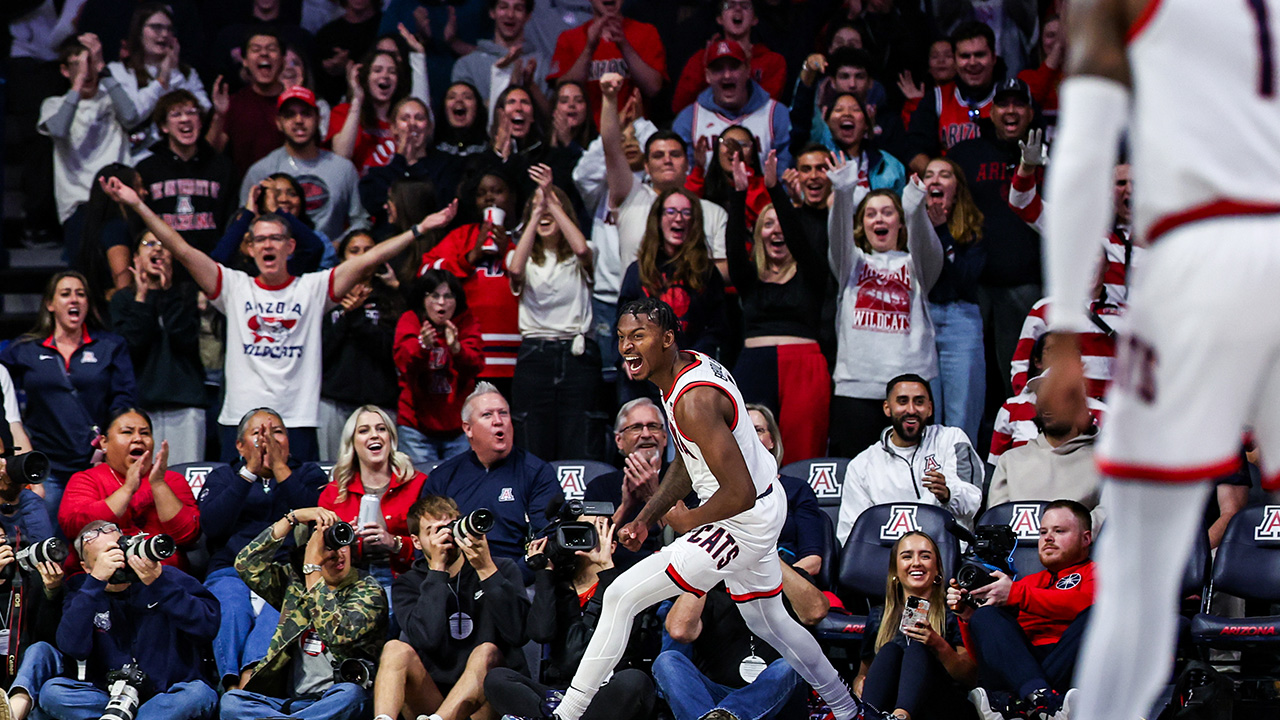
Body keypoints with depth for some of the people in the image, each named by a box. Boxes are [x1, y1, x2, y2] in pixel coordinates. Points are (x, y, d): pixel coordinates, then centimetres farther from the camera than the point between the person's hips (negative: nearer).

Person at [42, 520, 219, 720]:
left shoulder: (169, 577, 2)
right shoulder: (81, 592, 5)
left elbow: (207, 630, -13)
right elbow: (73, 649, -15)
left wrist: (159, 584, -20)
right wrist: (96, 581, -19)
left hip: (169, 695, -1)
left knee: (198, 693, -34)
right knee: (52, 692, -25)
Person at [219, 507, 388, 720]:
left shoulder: (367, 590, 3)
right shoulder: (295, 582, 16)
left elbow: (337, 634, -15)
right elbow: (247, 564, 3)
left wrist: (312, 568, -11)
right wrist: (293, 517, -1)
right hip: (288, 701, 4)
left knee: (350, 694, -38)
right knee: (230, 700, -23)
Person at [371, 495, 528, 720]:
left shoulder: (503, 569, 8)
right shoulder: (407, 585, 9)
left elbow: (517, 633, -12)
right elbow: (428, 640, -14)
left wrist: (487, 570, -16)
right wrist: (438, 569, -10)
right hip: (432, 699, 1)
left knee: (486, 651, -29)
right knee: (396, 649, -21)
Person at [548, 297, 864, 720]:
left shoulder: (695, 400, -29)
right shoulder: (690, 364, 2)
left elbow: (740, 493, -31)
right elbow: (689, 461, 16)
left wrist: (687, 521, -13)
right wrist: (645, 519, 9)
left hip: (742, 524, -10)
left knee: (622, 597, -10)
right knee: (766, 620, 29)